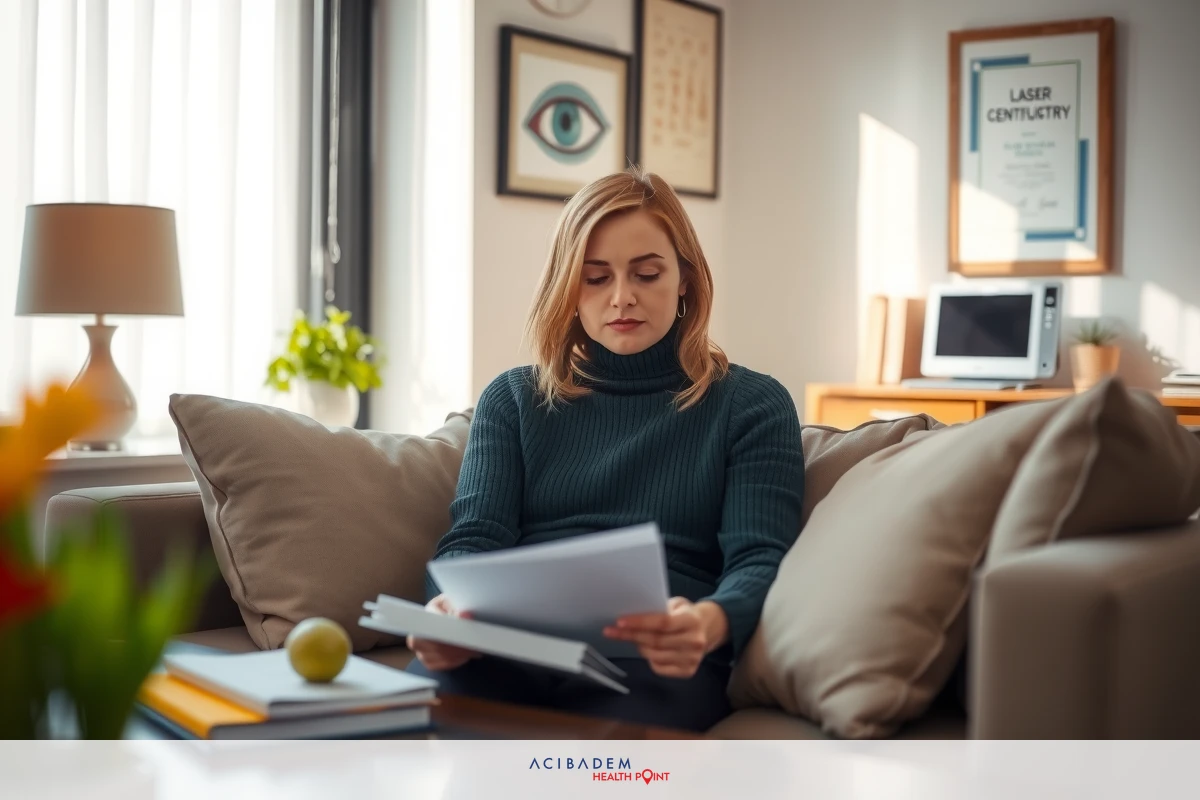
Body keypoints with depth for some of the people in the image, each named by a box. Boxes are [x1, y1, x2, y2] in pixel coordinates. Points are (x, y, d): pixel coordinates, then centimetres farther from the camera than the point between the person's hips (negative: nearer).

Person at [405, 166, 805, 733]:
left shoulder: (753, 405, 14)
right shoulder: (513, 399, 21)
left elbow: (758, 559, 1)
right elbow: (474, 538, 9)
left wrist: (708, 623, -25)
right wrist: (452, 610, -18)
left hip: (655, 660, -2)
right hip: (506, 649, 2)